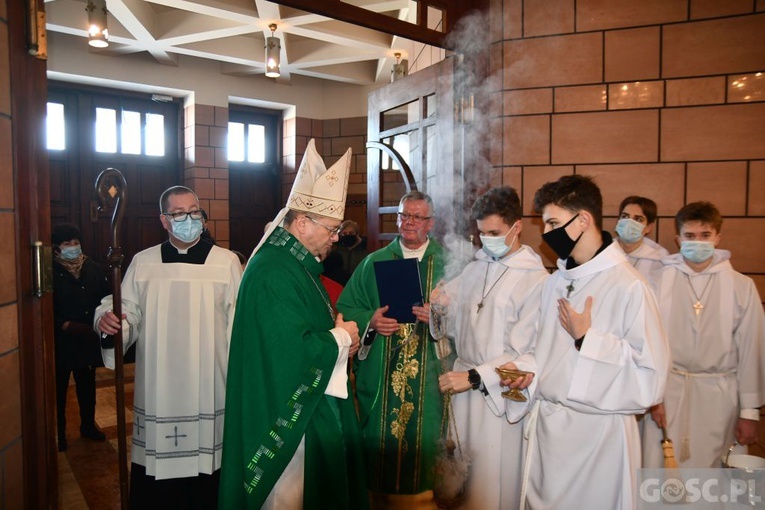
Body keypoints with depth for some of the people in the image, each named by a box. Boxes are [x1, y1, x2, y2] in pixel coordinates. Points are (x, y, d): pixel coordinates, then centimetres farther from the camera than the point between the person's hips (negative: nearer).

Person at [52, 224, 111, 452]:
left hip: (88, 338, 4)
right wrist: (66, 325, -22)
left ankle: (88, 425, 32)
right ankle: (59, 431, 23)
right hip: (61, 340, -4)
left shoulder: (91, 267, 3)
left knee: (87, 384, 17)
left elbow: (105, 296, 3)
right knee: (59, 387, 8)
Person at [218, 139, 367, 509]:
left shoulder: (296, 263, 8)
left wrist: (340, 336, -1)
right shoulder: (274, 273, -24)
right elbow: (297, 351, -31)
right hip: (289, 411, -10)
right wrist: (342, 337, -14)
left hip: (310, 403, 10)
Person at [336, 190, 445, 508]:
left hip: (428, 374, -1)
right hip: (380, 375, 1)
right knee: (379, 436, 8)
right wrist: (369, 321, -12)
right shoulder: (374, 262, 7)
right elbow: (346, 309, 6)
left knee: (424, 434, 7)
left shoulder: (446, 265, 4)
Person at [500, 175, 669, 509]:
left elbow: (651, 378, -19)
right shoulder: (555, 282, 8)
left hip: (597, 431, -6)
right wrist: (528, 369, -2)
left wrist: (587, 337, -18)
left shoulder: (630, 287, -16)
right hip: (545, 423, 7)